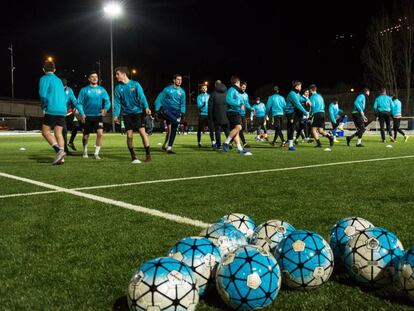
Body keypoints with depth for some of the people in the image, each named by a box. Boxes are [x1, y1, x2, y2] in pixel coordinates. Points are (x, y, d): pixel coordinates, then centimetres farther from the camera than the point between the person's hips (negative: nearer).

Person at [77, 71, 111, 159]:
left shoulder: (102, 90, 6)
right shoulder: (84, 90, 2)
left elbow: (107, 101, -1)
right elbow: (79, 102, 2)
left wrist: (105, 108, -21)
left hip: (98, 116, 0)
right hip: (87, 116, 0)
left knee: (100, 133, -19)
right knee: (85, 136, 9)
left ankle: (96, 153, -7)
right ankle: (85, 151, 36)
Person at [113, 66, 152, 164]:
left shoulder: (135, 84, -2)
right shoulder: (118, 88, 6)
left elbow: (142, 97, -9)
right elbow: (117, 103, 4)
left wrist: (146, 107, -24)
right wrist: (116, 115, -7)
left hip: (138, 112, -2)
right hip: (126, 114, 3)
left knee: (142, 132, -11)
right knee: (129, 136, 0)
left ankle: (148, 155, 0)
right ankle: (133, 156, 16)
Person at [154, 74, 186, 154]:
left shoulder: (182, 92, 10)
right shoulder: (167, 89, 1)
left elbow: (183, 104, 12)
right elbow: (159, 99, 2)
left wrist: (182, 113, -5)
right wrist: (157, 110, -6)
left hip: (176, 112, 2)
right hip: (166, 110, -2)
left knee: (173, 129, -1)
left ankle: (169, 147, 5)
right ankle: (177, 121, -50)